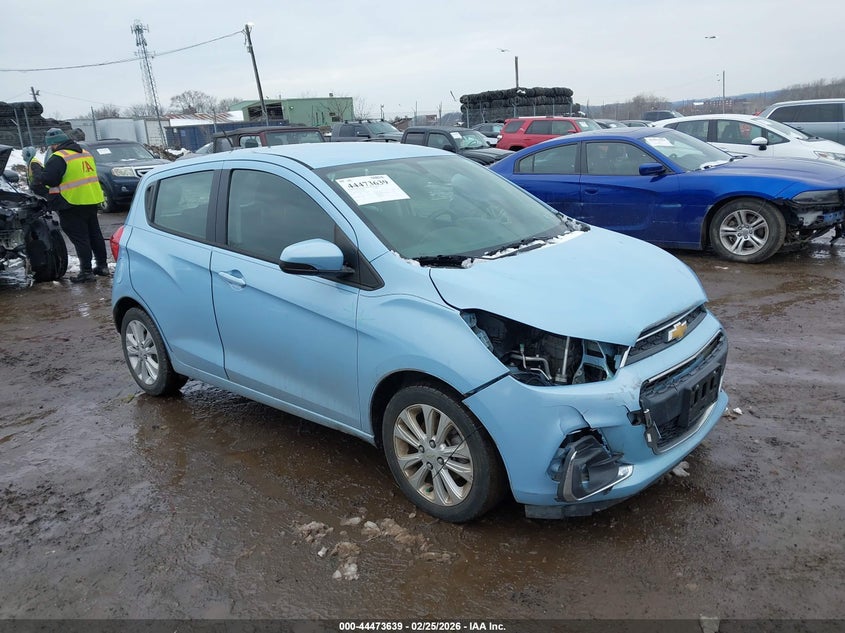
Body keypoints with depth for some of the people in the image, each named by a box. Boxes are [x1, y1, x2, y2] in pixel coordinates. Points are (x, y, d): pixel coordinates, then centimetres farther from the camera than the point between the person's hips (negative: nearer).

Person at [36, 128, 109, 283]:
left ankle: (86, 271, -3)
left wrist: (37, 180, 3)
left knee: (80, 238, -4)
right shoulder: (85, 153, 13)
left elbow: (48, 179, -17)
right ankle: (102, 266, 22)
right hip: (92, 200, 8)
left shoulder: (58, 158, -13)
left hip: (73, 204, -8)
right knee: (95, 235, 16)